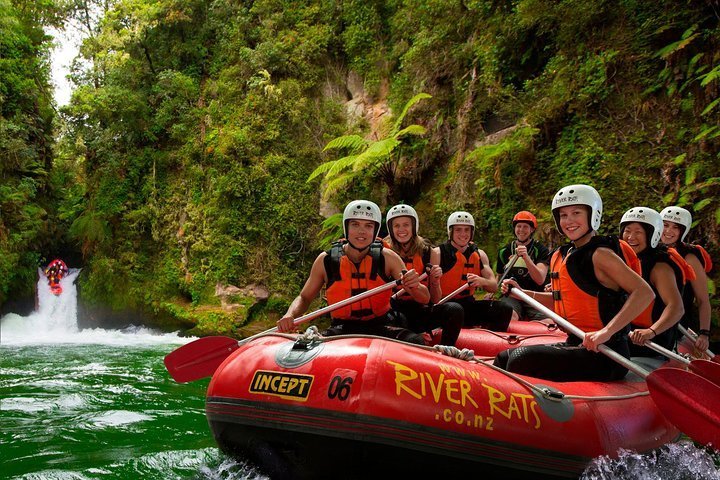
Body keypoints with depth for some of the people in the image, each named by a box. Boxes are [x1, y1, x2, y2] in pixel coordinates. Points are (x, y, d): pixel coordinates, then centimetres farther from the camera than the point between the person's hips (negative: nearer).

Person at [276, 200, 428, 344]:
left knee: (416, 341, -29)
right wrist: (290, 315, -13)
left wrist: (414, 287, -27)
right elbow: (304, 297, 10)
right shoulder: (325, 260, -2)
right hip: (341, 331, 0)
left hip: (379, 329, 1)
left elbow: (425, 299, -3)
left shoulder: (387, 258, -3)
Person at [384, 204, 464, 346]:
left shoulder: (429, 253, 3)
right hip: (393, 311, -2)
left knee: (455, 310, -25)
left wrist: (435, 280, -14)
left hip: (421, 311, 2)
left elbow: (435, 300, 4)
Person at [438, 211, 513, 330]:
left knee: (504, 310, -14)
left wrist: (481, 281, -17)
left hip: (468, 304, 5)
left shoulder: (479, 255, 11)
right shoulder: (439, 253, -5)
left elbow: (494, 287, 4)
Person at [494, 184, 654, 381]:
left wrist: (606, 332, -32)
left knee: (524, 359, -23)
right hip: (575, 344, 9)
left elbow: (645, 293, -23)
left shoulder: (599, 254, -13)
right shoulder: (561, 256, 11)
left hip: (603, 353, -8)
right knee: (504, 359, 8)